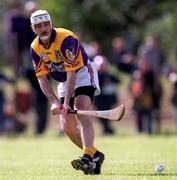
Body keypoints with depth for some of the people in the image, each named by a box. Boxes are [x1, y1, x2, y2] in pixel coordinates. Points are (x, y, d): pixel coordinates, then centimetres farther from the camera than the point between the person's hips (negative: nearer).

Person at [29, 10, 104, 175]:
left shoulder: (66, 38, -27)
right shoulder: (35, 48, -8)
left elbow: (71, 73, -31)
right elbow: (42, 79, -8)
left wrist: (66, 102, -37)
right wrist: (54, 102, -23)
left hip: (83, 74, -7)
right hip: (64, 82, 7)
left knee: (82, 112, -29)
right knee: (67, 126, 0)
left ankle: (88, 157, -44)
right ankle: (95, 155, 18)